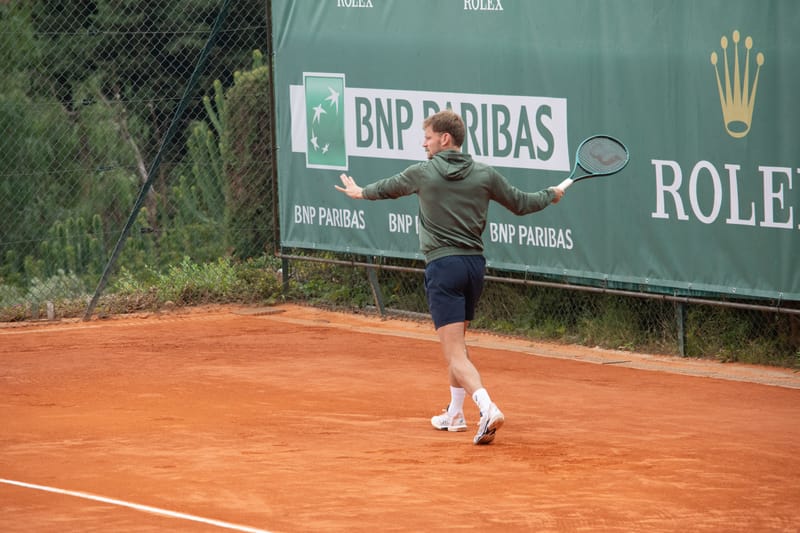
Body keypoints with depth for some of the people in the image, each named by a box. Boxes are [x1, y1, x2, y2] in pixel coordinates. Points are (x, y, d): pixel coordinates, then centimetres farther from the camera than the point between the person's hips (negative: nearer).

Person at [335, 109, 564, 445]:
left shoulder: (423, 174, -3)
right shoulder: (485, 175, 4)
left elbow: (387, 188, 17)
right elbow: (520, 204, 15)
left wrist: (360, 192, 40)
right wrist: (550, 196, 37)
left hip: (443, 266, -5)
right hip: (475, 264, 5)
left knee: (455, 354, -11)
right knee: (457, 340, 25)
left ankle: (487, 408, -32)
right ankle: (455, 414, 33)